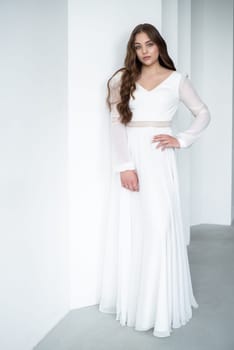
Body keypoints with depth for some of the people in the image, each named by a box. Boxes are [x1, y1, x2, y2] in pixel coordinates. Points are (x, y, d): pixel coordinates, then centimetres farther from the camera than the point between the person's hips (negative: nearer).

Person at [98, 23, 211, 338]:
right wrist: (124, 165, -12)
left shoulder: (177, 80, 9)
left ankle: (160, 308, 1)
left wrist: (181, 140, -3)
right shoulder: (125, 79, 10)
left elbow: (203, 114, 13)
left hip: (157, 159, -2)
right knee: (129, 230, 5)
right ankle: (131, 300, 18)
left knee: (159, 229, -7)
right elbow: (117, 124, 0)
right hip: (129, 159, 2)